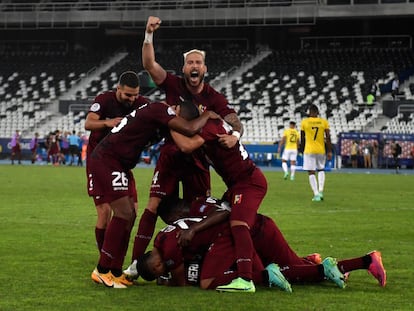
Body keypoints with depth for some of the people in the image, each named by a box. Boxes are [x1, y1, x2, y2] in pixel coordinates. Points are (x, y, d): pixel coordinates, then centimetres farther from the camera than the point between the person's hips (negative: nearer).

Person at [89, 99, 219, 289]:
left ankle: (115, 271, 11)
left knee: (129, 215, 7)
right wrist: (208, 115, -6)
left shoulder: (158, 112, 13)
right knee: (123, 213, -13)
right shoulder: (161, 110, -16)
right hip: (105, 161, -10)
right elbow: (190, 129, -25)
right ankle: (102, 271, -7)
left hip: (119, 164, 10)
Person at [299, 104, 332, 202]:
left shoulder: (304, 122, -2)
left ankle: (316, 194, -8)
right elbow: (328, 137, -4)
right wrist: (329, 151, 0)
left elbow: (302, 139, 6)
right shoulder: (324, 122, 0)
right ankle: (321, 191, 4)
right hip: (321, 150, 2)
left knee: (311, 173, 2)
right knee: (321, 170, 21)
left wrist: (302, 150, 19)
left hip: (309, 150, -2)